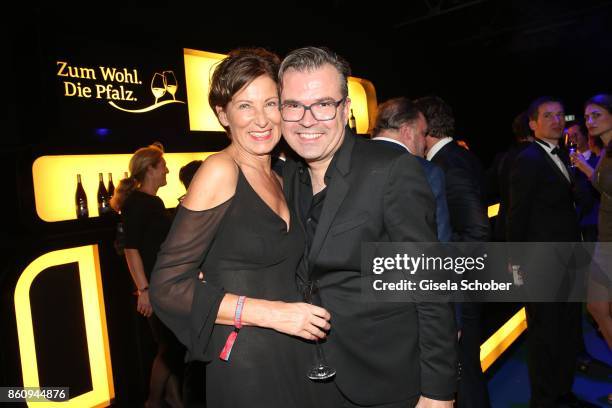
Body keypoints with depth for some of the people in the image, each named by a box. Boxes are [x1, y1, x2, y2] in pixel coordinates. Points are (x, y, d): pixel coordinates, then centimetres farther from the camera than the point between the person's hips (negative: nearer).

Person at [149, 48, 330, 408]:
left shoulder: (279, 181, 7)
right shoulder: (220, 170, -13)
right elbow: (167, 286, -17)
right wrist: (272, 313, -20)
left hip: (296, 360, 7)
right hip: (245, 368, -6)